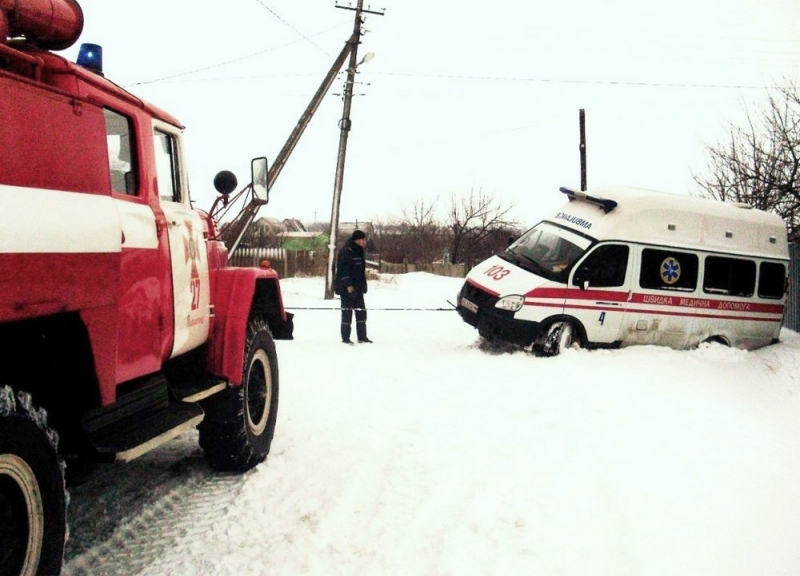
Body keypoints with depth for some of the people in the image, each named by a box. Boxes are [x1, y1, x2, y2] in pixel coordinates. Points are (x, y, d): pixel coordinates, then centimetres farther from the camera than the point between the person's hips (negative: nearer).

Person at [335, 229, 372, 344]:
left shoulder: (358, 252, 14)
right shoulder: (346, 252, -14)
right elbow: (343, 271, -20)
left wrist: (363, 285, 17)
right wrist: (349, 286, -24)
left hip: (358, 288, 9)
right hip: (347, 289, -9)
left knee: (362, 312, 8)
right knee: (347, 312, -3)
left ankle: (362, 337, 14)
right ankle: (345, 338, 5)